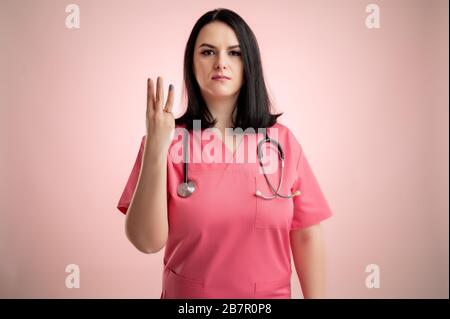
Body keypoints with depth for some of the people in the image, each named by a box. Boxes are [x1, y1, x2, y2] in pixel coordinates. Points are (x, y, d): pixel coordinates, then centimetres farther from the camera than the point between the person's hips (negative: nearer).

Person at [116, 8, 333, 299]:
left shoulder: (282, 139, -6)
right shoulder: (170, 140, -10)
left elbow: (307, 235, -4)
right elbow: (147, 241, -18)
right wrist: (156, 149, -27)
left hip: (270, 294, 2)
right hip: (185, 294, -1)